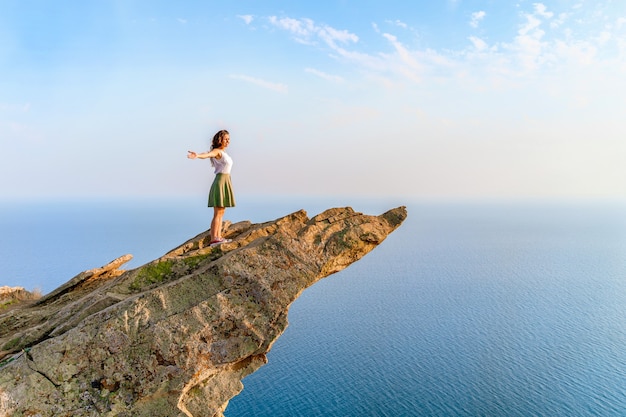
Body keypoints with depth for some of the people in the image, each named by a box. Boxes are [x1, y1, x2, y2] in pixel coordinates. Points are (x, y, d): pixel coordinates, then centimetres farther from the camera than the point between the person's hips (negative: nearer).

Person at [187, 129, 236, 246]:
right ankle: (213, 239, -11)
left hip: (225, 182, 9)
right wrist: (197, 155, -53)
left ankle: (218, 237, 11)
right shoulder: (216, 151, -11)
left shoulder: (223, 152, 14)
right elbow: (207, 154, -34)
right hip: (220, 182, -9)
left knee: (221, 213, 8)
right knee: (217, 213, -11)